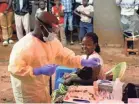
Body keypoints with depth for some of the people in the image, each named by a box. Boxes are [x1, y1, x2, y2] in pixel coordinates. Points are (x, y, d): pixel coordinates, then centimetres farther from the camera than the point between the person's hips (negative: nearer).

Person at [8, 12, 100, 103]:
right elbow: (14, 69, -32)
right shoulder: (25, 46, -28)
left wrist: (85, 62, -8)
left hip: (41, 88, 8)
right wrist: (40, 71, -38)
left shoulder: (52, 41, -3)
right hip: (27, 92, -8)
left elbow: (64, 57, 5)